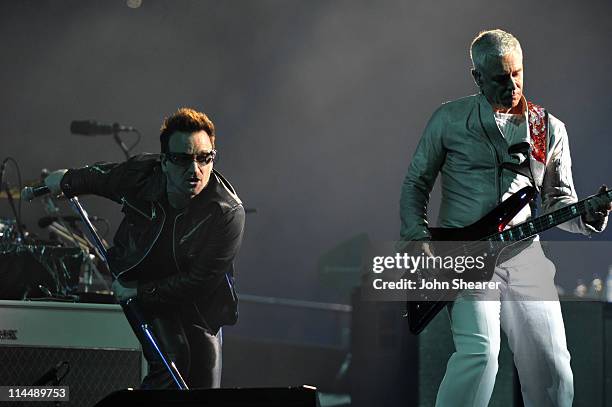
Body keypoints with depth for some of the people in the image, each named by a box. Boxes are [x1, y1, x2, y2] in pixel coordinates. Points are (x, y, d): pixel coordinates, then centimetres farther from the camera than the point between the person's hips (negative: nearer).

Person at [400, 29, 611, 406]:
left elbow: (559, 200, 13)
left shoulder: (550, 129, 10)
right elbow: (417, 182, 10)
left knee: (552, 368, -2)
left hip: (525, 255, 3)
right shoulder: (449, 119, 3)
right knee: (481, 350, -24)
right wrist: (419, 239, -3)